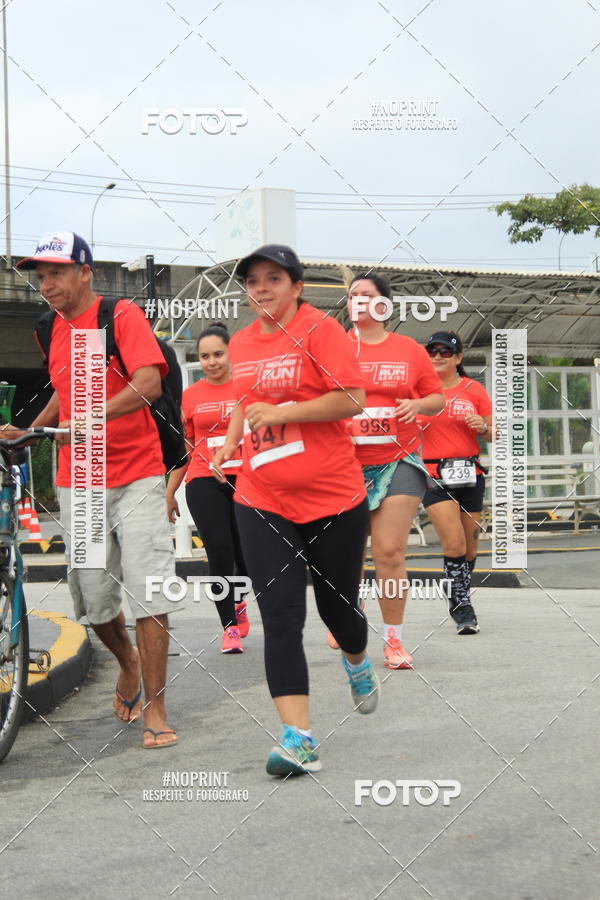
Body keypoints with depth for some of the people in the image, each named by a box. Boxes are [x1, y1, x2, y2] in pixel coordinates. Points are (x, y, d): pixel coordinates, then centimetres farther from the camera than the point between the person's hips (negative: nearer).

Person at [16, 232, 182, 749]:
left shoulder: (122, 315, -7)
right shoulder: (57, 327, 12)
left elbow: (148, 383, -21)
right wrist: (30, 431, 14)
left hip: (136, 474, -5)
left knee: (147, 592, -8)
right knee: (94, 598, 9)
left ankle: (154, 707, 2)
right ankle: (128, 662, 38)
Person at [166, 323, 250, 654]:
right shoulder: (190, 396, 7)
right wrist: (169, 493, 13)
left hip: (245, 480, 0)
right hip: (204, 483, 0)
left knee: (246, 555, 5)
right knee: (219, 553, -8)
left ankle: (238, 603, 37)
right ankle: (230, 626, 3)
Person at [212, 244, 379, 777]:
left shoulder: (319, 329, -8)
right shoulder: (241, 344, 11)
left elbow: (352, 399, -17)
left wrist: (282, 413, -21)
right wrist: (232, 440, 14)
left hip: (333, 498, -4)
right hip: (262, 502, 4)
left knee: (337, 607, 10)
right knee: (280, 617, -7)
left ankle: (358, 662, 47)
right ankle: (299, 739, -7)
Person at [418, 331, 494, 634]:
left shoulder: (474, 390, 5)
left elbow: (493, 436, 10)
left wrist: (483, 427, -12)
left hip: (469, 472, 3)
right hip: (434, 475, -2)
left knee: (470, 545, 9)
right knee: (454, 542, -16)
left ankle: (460, 603, 30)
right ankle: (462, 607, -2)